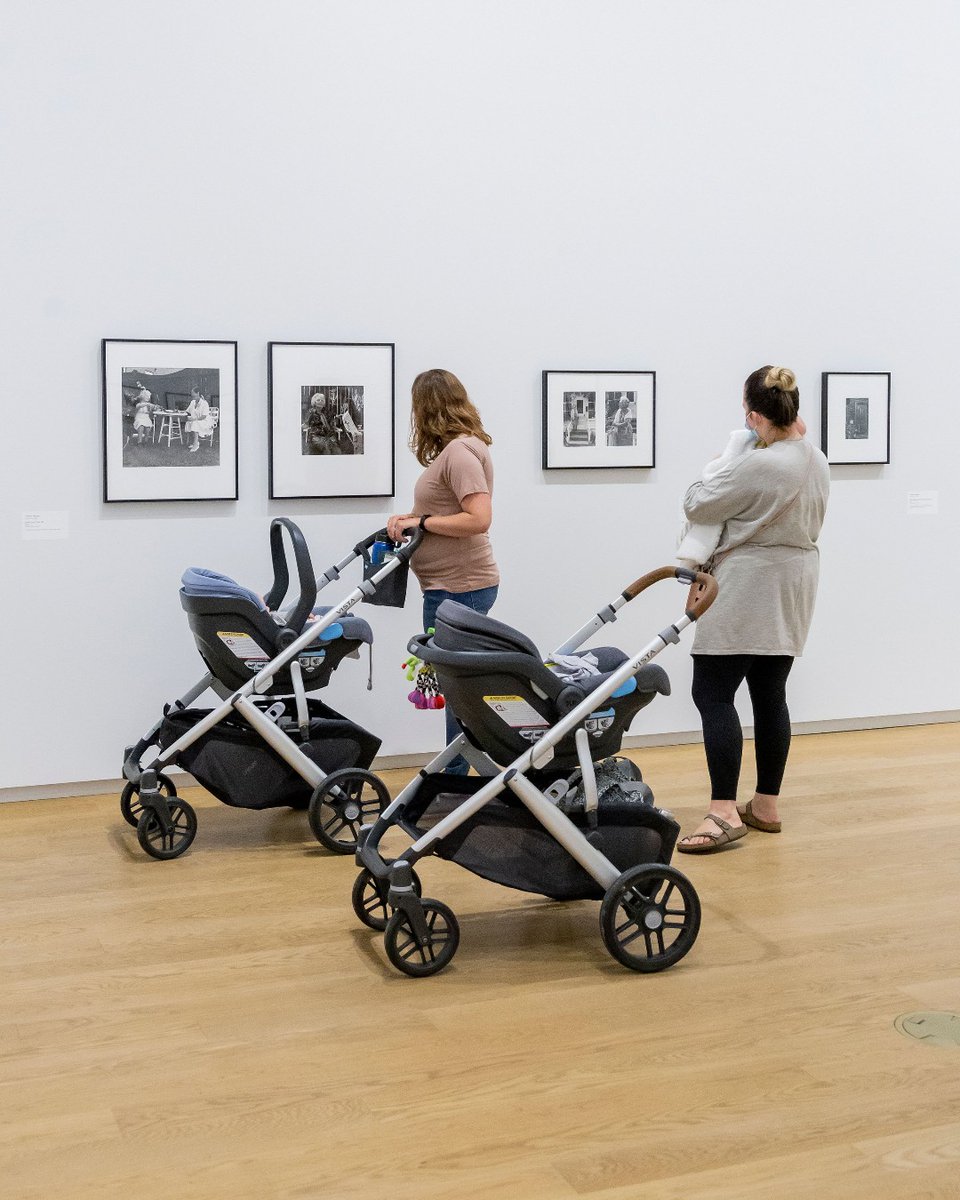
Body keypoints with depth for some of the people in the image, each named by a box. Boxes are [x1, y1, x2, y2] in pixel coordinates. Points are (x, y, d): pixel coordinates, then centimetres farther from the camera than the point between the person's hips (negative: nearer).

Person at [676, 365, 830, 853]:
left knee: (713, 694, -7)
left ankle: (724, 813, -11)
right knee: (770, 696, 12)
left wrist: (713, 473, 9)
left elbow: (698, 505, -10)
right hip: (791, 592, 9)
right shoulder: (816, 461, 10)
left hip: (747, 593, -9)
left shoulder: (759, 466, -21)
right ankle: (765, 807, 17)